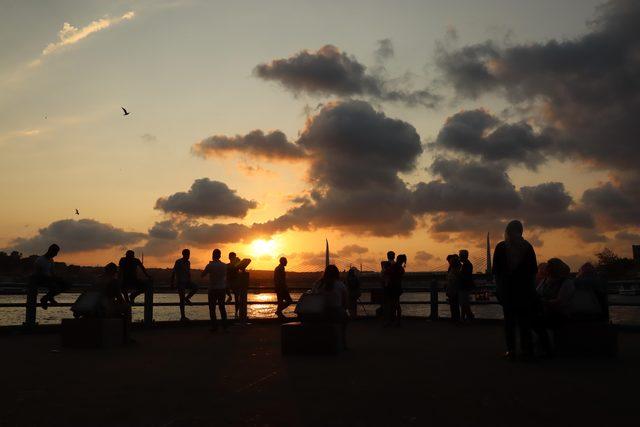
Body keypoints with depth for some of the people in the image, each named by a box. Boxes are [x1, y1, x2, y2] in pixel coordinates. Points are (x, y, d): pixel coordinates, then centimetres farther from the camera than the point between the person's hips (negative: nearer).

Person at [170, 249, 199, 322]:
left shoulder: (188, 262, 11)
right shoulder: (178, 262, -9)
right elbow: (173, 273, -11)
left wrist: (190, 282, 21)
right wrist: (172, 283, -14)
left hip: (186, 281, 6)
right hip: (180, 282, -6)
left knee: (195, 287, -19)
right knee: (182, 299, -8)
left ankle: (187, 298, 2)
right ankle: (182, 316, -6)